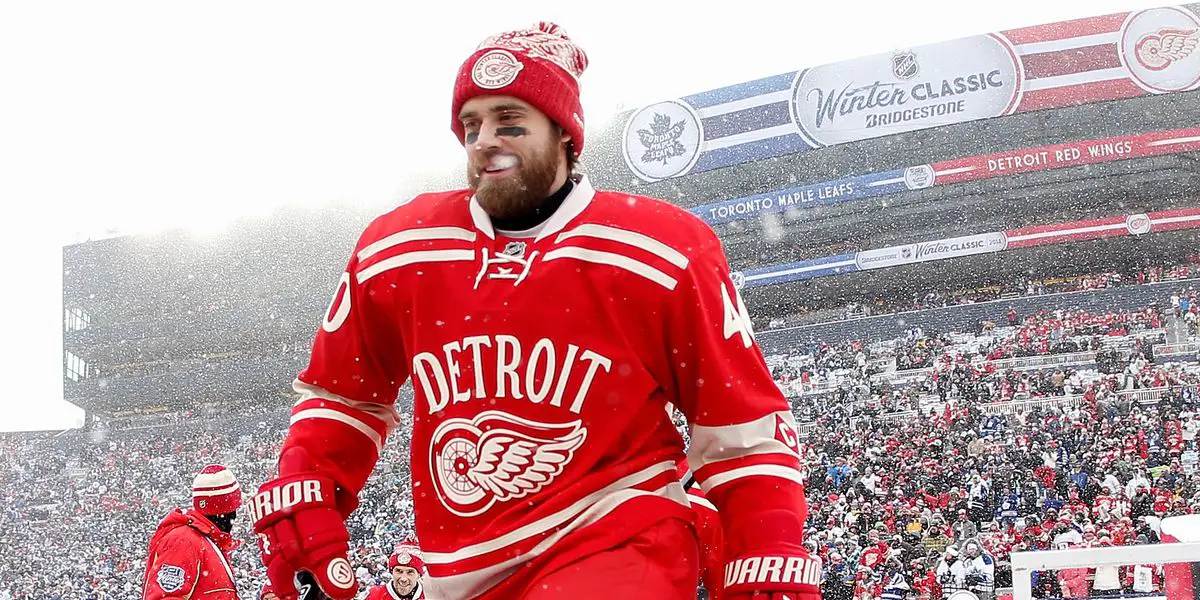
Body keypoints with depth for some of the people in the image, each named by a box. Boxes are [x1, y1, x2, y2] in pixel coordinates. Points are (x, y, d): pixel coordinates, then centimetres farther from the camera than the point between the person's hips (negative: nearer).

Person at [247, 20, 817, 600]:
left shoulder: (661, 252, -7)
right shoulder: (393, 253, 2)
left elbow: (743, 429, -3)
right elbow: (339, 396, 17)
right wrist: (303, 504, 1)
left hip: (618, 548, -4)